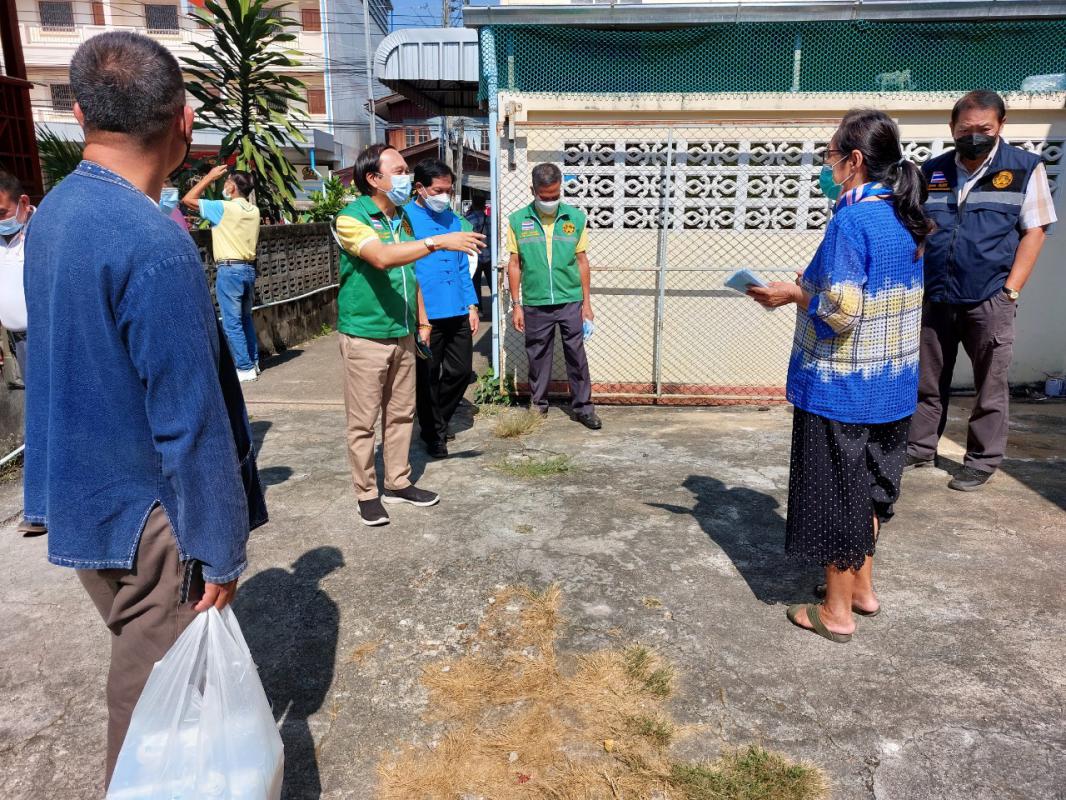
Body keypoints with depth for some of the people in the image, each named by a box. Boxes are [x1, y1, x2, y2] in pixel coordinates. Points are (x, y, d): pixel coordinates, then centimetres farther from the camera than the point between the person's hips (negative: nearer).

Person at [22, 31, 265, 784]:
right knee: (156, 691, 9)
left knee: (141, 667, 25)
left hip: (82, 499, 9)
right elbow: (189, 421, -23)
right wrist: (219, 550, -15)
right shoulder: (155, 244, -24)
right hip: (145, 520, -9)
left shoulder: (52, 214, 5)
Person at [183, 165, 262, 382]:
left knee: (232, 322, -2)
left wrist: (210, 177, 1)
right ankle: (253, 362, 21)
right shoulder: (254, 210, 8)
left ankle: (245, 368, -1)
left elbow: (188, 199, -6)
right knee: (246, 318, 17)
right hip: (249, 268, 7)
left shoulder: (224, 208, -12)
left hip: (230, 269, -7)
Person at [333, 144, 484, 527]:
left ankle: (398, 483, 26)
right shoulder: (351, 219, -12)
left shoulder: (402, 218, 12)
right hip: (365, 336, -7)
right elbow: (383, 258, -30)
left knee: (401, 414, 13)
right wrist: (439, 241, -34)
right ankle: (367, 494, 13)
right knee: (363, 420, 1)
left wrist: (422, 320, 18)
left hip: (403, 334, 7)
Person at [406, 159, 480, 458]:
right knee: (428, 376, 6)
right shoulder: (405, 218, -7)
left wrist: (471, 305, 11)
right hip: (424, 314, -6)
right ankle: (433, 433, 24)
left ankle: (439, 419, 34)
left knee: (461, 371, 11)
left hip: (457, 312, 6)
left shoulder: (454, 220, 13)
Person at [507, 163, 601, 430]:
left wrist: (587, 303, 3)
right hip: (535, 305, 0)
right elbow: (514, 265, 3)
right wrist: (516, 305, 1)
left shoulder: (576, 217, 0)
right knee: (537, 358, 10)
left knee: (577, 356, 5)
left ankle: (583, 407, 17)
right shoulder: (517, 220, -1)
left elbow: (582, 261, 4)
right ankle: (538, 405, 25)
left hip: (570, 302, 0)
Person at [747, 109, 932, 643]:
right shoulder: (903, 219, 7)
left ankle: (836, 611, 18)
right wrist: (818, 285, 13)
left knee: (836, 492, 4)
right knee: (866, 487, 20)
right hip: (890, 384, 9)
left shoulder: (852, 221, -20)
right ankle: (861, 587, 35)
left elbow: (840, 313, -23)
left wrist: (792, 294, -8)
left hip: (842, 388, -8)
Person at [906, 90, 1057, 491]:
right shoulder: (931, 171, 9)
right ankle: (919, 448, 24)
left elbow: (1034, 231, -1)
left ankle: (982, 461, 17)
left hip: (990, 300, -3)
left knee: (991, 387, 6)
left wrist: (1009, 292, -9)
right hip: (934, 297, 3)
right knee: (927, 381, 11)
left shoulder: (1025, 168, 0)